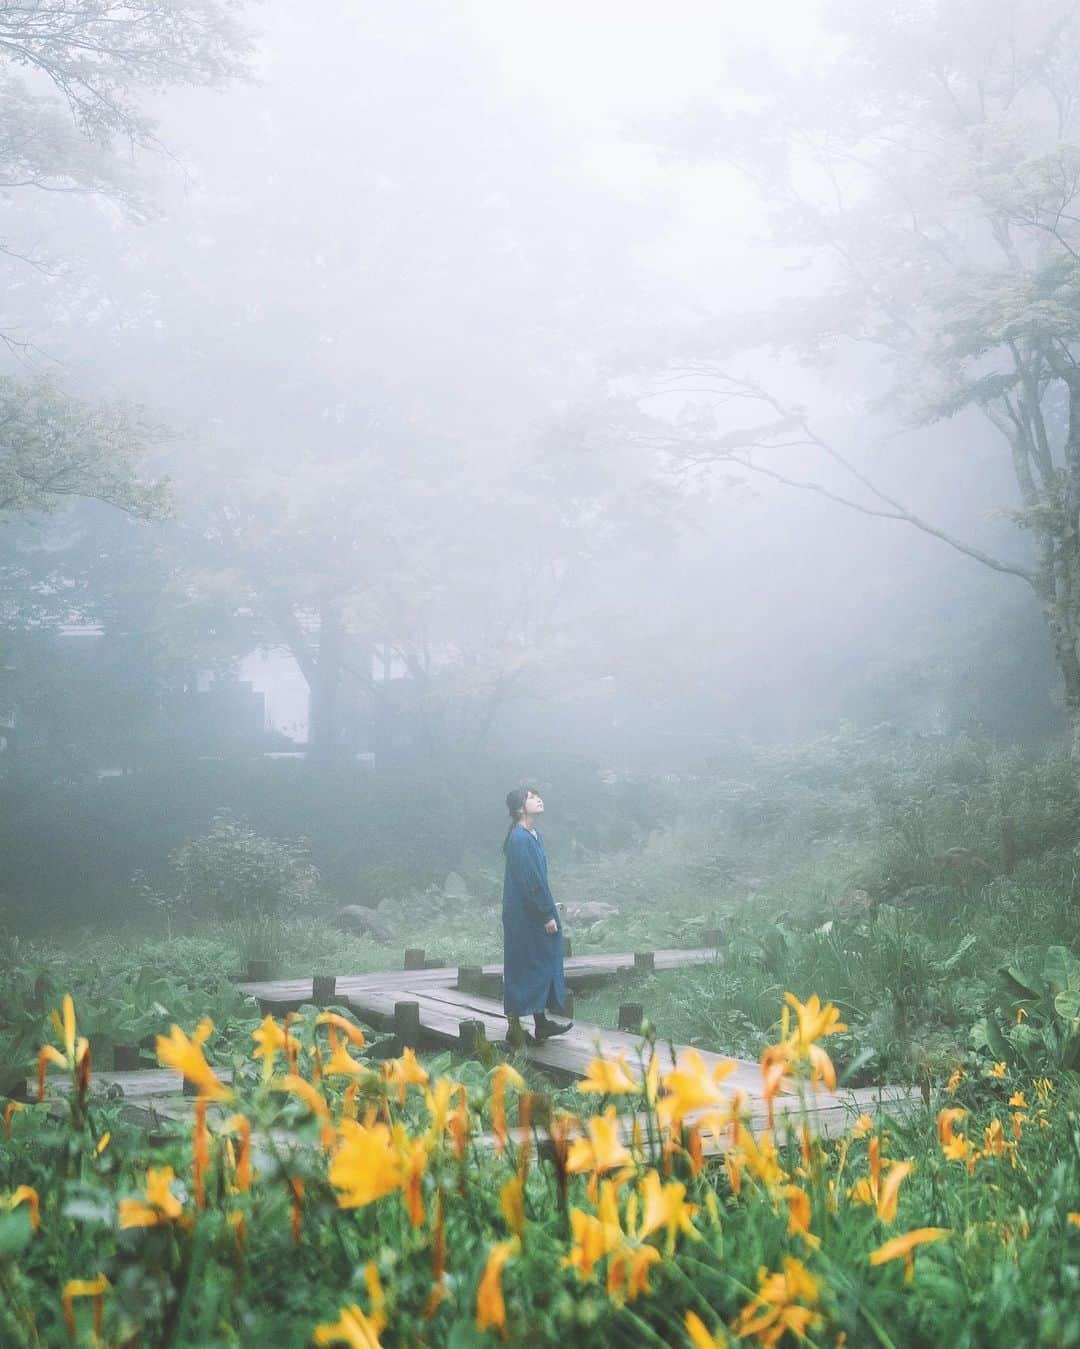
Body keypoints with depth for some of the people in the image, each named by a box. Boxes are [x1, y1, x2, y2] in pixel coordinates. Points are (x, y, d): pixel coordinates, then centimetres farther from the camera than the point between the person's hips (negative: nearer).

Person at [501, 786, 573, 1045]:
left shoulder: (534, 835, 9)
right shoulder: (520, 839, -20)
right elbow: (530, 881, -21)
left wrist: (548, 912, 16)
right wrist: (547, 915, -18)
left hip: (535, 914, 9)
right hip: (525, 915, -9)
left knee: (542, 966, 14)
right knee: (525, 967, -2)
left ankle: (542, 1023, 22)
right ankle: (516, 1026, 6)